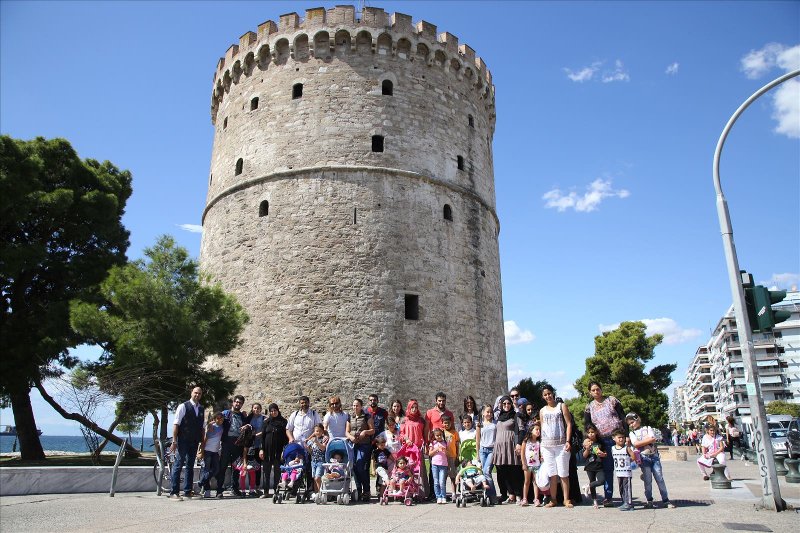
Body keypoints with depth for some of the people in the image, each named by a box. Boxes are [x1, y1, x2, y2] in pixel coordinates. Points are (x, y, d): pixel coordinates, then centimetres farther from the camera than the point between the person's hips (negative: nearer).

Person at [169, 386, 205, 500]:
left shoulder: (202, 409, 12)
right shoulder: (183, 406, -4)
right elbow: (176, 424, -7)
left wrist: (202, 442, 11)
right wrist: (174, 441, -13)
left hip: (194, 442, 6)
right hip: (183, 441, -5)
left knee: (190, 466, 10)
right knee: (178, 465, -5)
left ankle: (187, 491, 18)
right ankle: (174, 492, 0)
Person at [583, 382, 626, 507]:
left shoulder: (612, 400, 3)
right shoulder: (589, 407, 8)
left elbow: (622, 417, 1)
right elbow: (586, 426, 9)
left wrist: (627, 435, -7)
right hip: (604, 441, 2)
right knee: (607, 469, 1)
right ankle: (608, 497, 5)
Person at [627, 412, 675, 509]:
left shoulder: (647, 428, 9)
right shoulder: (632, 433, 8)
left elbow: (653, 439, -6)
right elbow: (636, 444, -9)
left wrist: (642, 442, -8)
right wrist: (648, 440, -7)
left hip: (654, 456, 0)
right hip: (644, 458, 0)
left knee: (660, 478, 0)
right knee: (647, 480, -1)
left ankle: (666, 500, 4)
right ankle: (649, 501, 8)